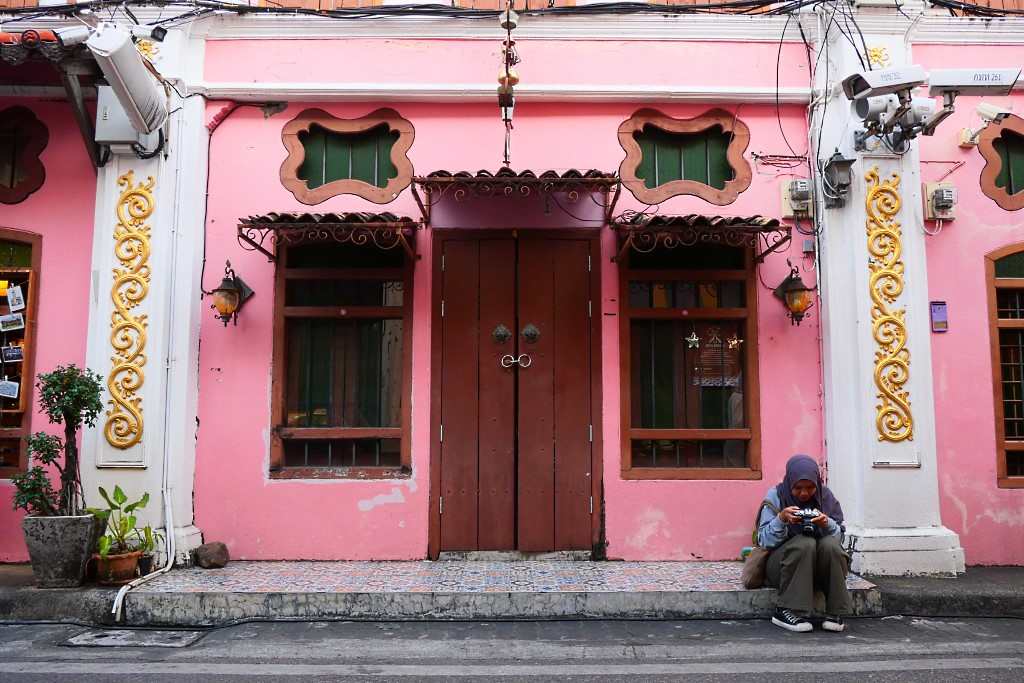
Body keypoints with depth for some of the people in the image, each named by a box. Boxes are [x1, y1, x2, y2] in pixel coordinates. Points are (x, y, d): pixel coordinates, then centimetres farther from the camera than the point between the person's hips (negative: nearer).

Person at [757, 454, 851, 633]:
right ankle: (787, 611, -29)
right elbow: (763, 540, -9)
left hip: (821, 567, 2)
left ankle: (835, 613, -20)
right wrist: (781, 519, -27)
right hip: (781, 563, -2)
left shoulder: (825, 496, 2)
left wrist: (827, 524, -22)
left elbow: (839, 537, -1)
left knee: (830, 544, -28)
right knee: (805, 543, -32)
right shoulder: (776, 496, -5)